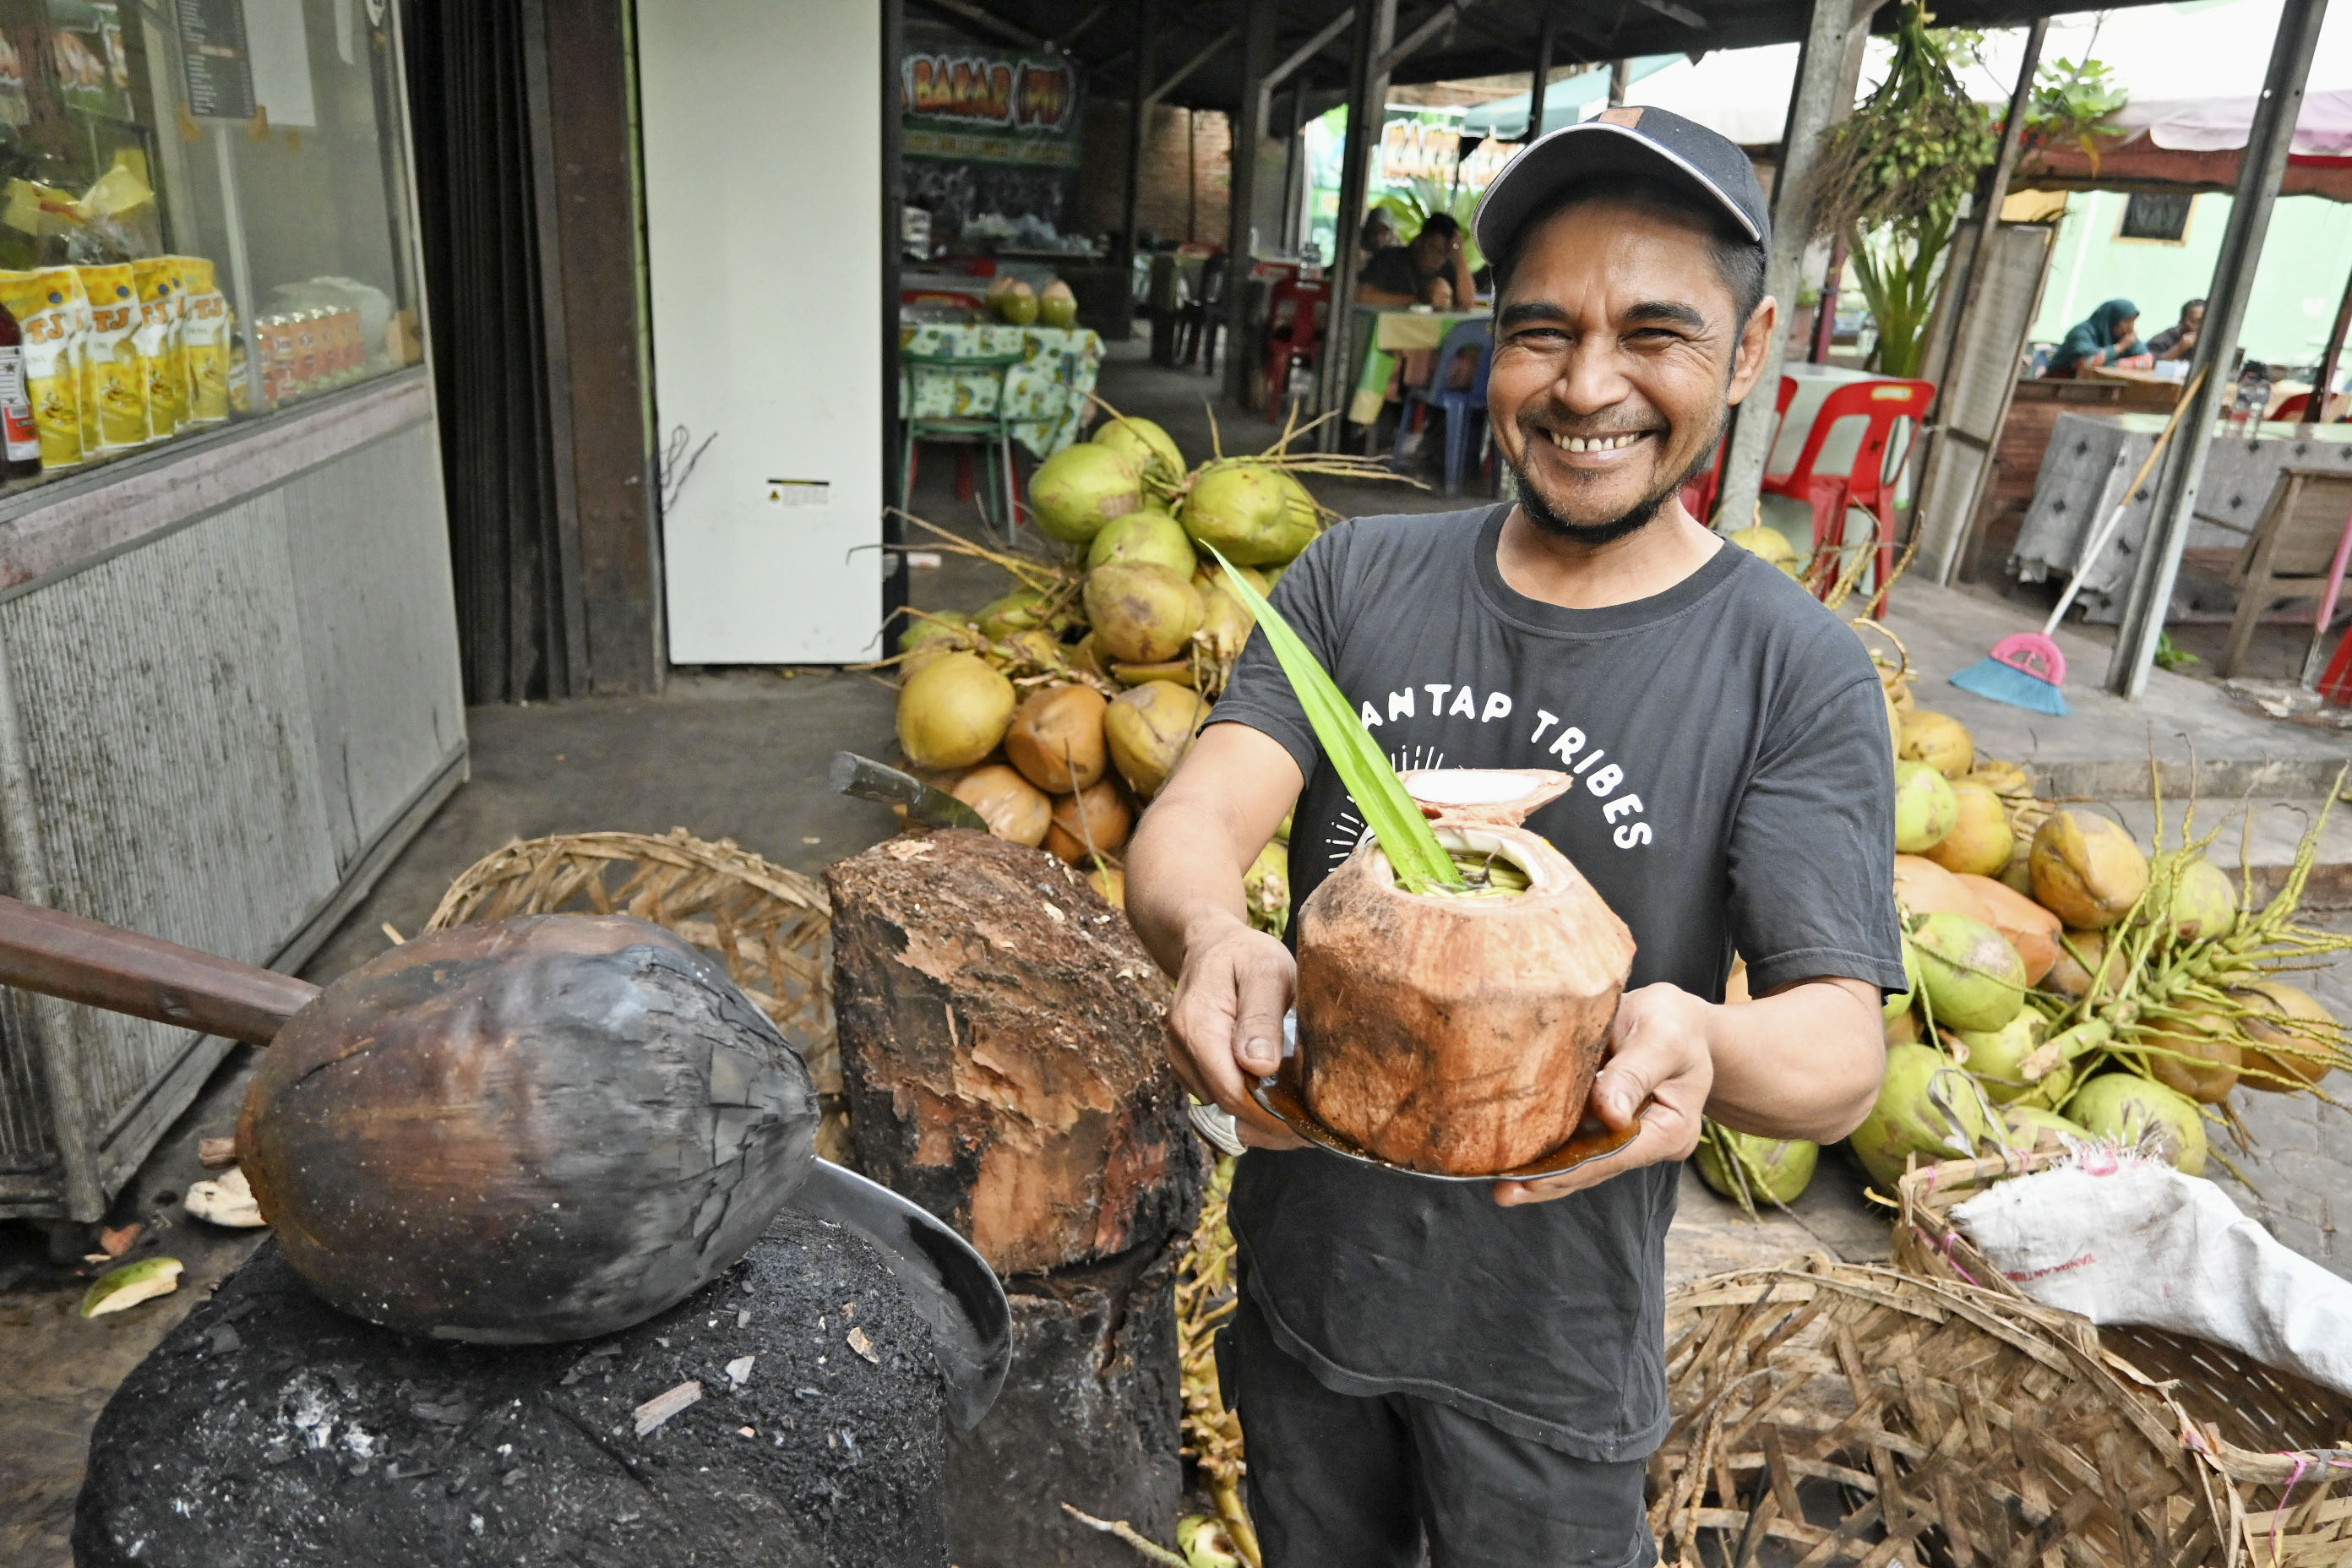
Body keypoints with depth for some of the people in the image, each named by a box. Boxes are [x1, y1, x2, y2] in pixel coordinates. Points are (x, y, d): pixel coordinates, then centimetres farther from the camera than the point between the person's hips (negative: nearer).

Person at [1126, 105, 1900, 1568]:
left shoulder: (1797, 673, -14)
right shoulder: (1357, 578, -6)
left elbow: (1841, 1050, -18)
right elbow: (1186, 828, -15)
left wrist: (1698, 1042, -42)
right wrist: (1212, 938, -39)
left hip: (1548, 1345, -2)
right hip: (1303, 1266, 3)